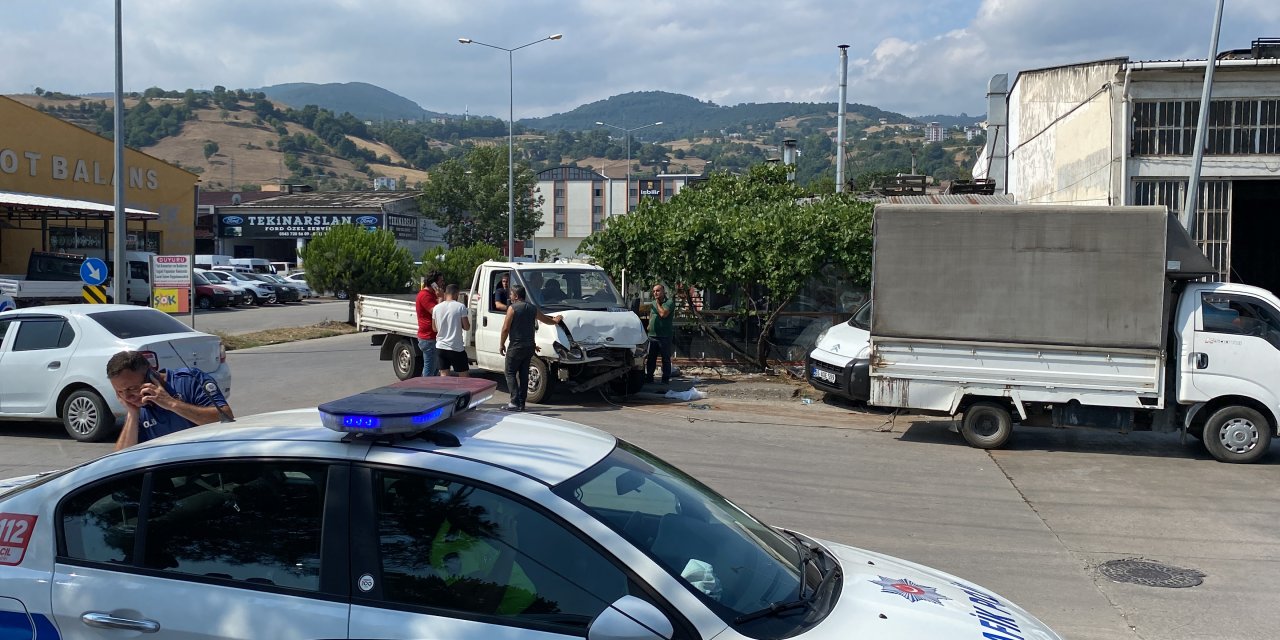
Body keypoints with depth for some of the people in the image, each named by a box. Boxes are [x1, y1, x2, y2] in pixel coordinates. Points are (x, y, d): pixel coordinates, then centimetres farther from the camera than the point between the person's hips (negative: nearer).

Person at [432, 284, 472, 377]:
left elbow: (434, 328, 10)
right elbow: (466, 327, -9)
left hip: (440, 347, 4)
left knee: (444, 374, 9)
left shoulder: (437, 307, 1)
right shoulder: (461, 306, -11)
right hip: (456, 348, -4)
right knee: (463, 376, 5)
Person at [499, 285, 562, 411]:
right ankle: (521, 402, 12)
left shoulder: (513, 308, -9)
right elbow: (546, 320, 23)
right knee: (524, 374, 11)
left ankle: (515, 402, -10)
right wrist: (555, 320, 44)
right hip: (529, 346, 6)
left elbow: (505, 328, -12)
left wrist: (501, 344, -2)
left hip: (516, 347, -6)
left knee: (510, 373, 0)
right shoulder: (532, 308, 10)